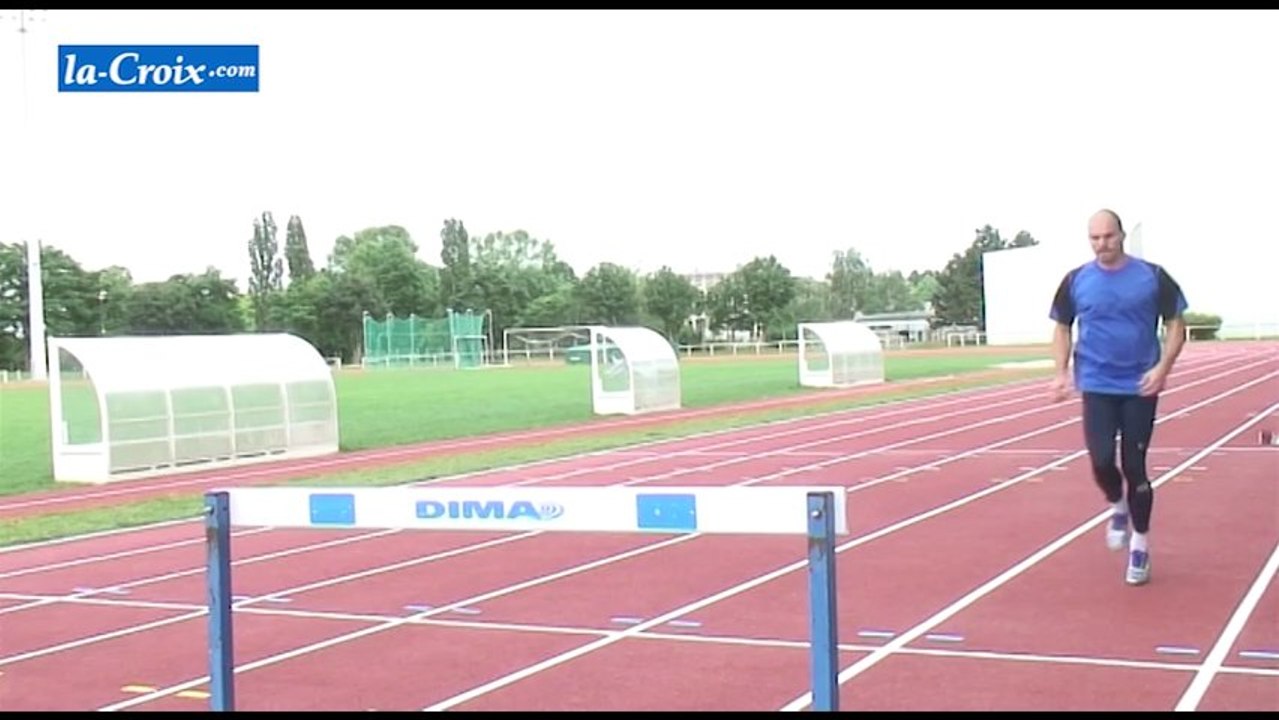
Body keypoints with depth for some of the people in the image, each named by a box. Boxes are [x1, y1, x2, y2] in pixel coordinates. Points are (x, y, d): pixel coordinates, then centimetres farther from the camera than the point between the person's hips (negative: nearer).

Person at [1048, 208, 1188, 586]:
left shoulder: (1152, 277, -4)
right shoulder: (1076, 281, 0)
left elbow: (1176, 324, 0)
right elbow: (1062, 328, 10)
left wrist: (1163, 367, -14)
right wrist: (1062, 371, -4)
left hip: (1140, 387, -1)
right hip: (1097, 387, 1)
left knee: (1134, 467, 3)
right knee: (1101, 460, -11)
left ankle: (1140, 546, 19)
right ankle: (1118, 508, 24)